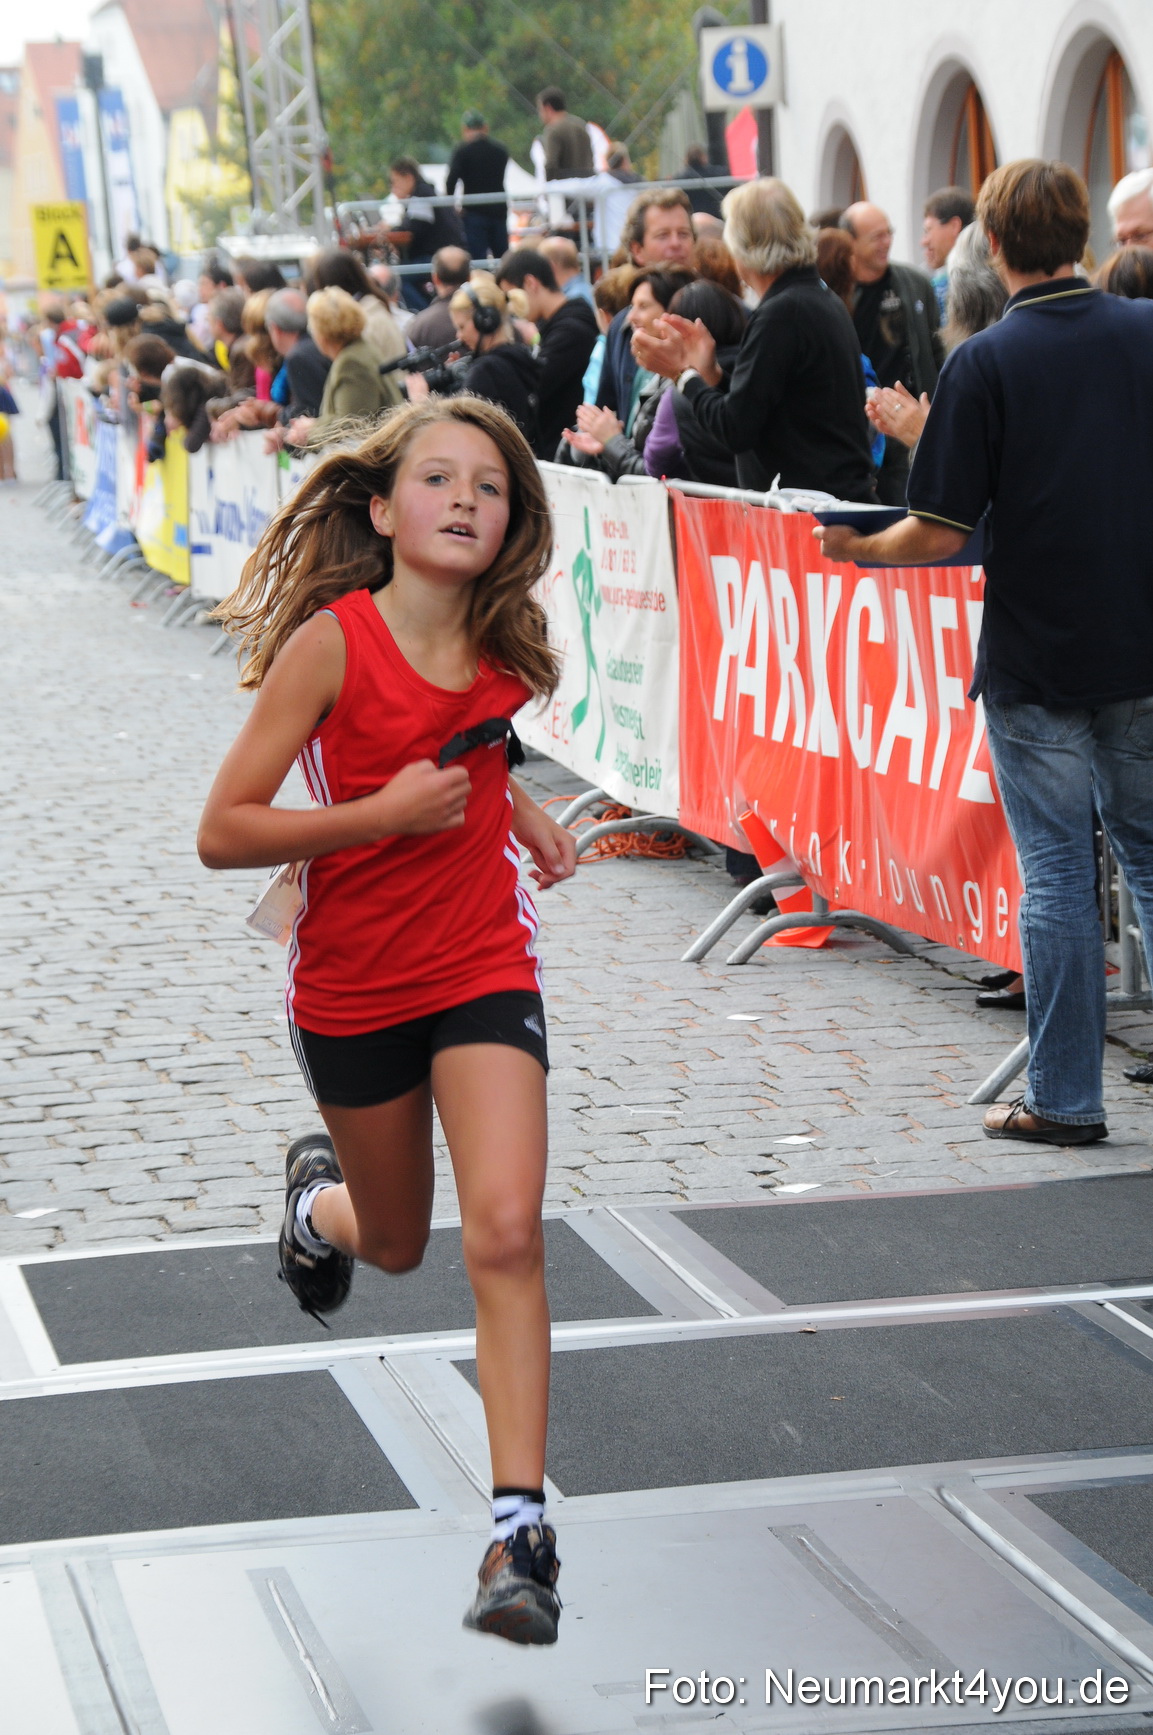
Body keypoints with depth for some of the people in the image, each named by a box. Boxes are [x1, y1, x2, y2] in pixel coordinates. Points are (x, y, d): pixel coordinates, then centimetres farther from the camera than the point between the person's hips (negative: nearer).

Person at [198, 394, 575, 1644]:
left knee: (505, 1230, -17)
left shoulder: (502, 649, -2)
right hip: (352, 988, -2)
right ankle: (319, 1194, 56)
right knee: (394, 1242, 18)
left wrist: (512, 804, 5)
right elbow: (223, 833, -17)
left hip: (484, 973, 2)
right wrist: (381, 814, -25)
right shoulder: (331, 643, -17)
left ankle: (519, 1528, -14)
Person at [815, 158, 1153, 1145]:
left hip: (1037, 657, -3)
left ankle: (1065, 1098, 9)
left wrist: (857, 550, 5)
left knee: (1057, 871, 3)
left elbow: (942, 534, -13)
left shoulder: (985, 363, -11)